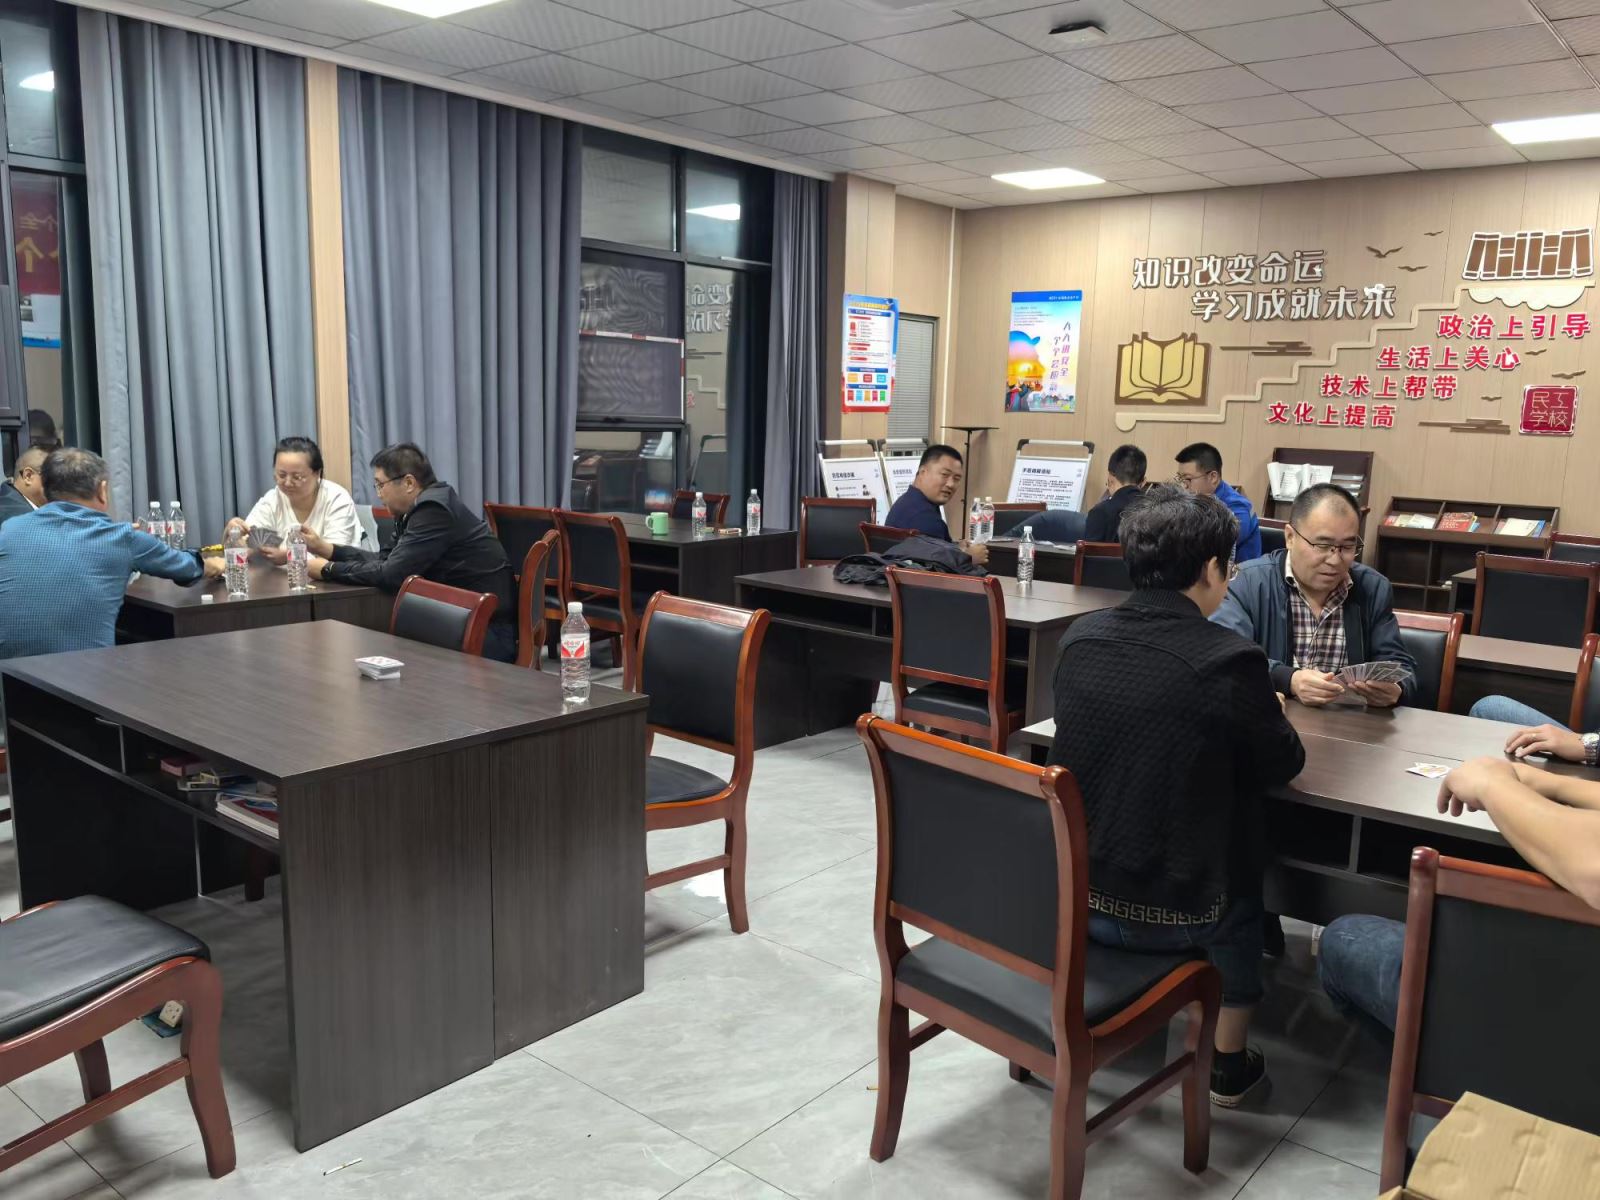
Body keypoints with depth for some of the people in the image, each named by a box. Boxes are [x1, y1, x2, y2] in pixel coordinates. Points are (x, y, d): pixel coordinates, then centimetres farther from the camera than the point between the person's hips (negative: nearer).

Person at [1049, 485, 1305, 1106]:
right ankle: (1229, 1063, 38)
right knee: (1240, 884, 28)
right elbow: (1282, 764, -3)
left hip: (1069, 890, 4)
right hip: (1169, 910, -3)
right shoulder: (1229, 660, -20)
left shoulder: (1079, 636, -6)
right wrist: (1266, 717, 18)